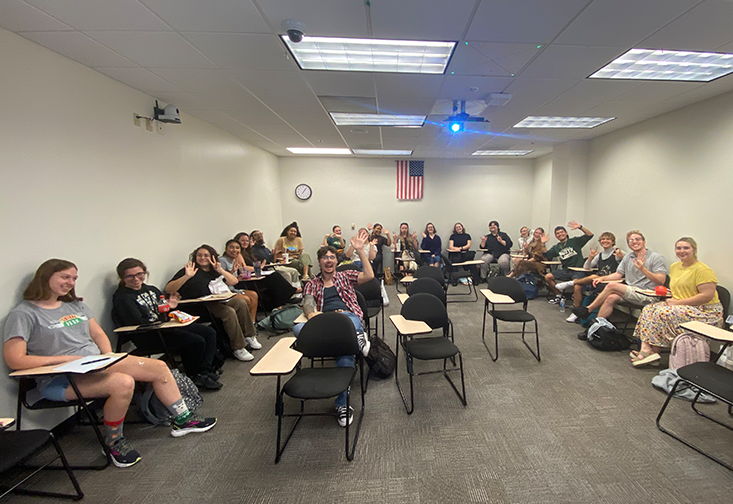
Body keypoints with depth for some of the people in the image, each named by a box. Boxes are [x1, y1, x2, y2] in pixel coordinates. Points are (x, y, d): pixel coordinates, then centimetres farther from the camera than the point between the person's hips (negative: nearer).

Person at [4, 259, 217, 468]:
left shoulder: (76, 305, 15)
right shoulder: (23, 314, -6)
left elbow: (99, 335, 16)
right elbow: (15, 360, -14)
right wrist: (66, 358, -17)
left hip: (96, 365, 8)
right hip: (60, 380, -7)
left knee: (159, 367, -5)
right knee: (123, 382, -33)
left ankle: (182, 420, 7)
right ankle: (113, 442, -6)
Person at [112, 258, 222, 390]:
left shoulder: (151, 289, 15)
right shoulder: (122, 298, -8)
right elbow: (138, 324, -18)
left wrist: (171, 306, -2)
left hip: (166, 326, 9)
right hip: (148, 337, -9)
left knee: (209, 333, -2)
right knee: (196, 341, -25)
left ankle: (204, 371, -4)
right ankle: (193, 377, -1)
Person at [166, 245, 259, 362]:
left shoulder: (214, 271, 22)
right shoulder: (191, 270, 5)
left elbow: (234, 282, 10)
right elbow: (168, 289, -6)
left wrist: (221, 271, -3)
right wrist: (187, 276, -18)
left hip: (217, 301, 6)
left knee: (241, 303, -17)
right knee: (229, 311, -29)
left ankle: (249, 336, -5)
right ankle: (238, 348, -22)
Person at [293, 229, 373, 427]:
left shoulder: (345, 276, 24)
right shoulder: (312, 284, 25)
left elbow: (369, 276, 5)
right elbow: (309, 306, 8)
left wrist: (360, 250, 0)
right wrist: (312, 315, -17)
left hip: (349, 318, -1)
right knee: (297, 328, -33)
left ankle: (342, 404, -31)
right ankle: (355, 336, -38)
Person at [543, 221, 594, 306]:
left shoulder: (575, 241, 6)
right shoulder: (556, 248, 16)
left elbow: (590, 235, -3)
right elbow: (545, 257, 10)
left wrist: (580, 227, -16)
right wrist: (542, 244, 2)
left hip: (577, 270, -5)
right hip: (565, 270, 6)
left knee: (577, 288, -31)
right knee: (547, 277, -8)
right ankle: (559, 295, 13)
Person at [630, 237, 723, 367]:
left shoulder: (702, 269, -14)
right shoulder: (675, 267, 11)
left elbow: (707, 296, -20)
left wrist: (678, 302, -19)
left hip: (705, 311, -8)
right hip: (682, 306, 8)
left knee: (663, 313, -28)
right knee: (649, 309, -12)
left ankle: (653, 351, -20)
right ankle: (645, 347, -21)